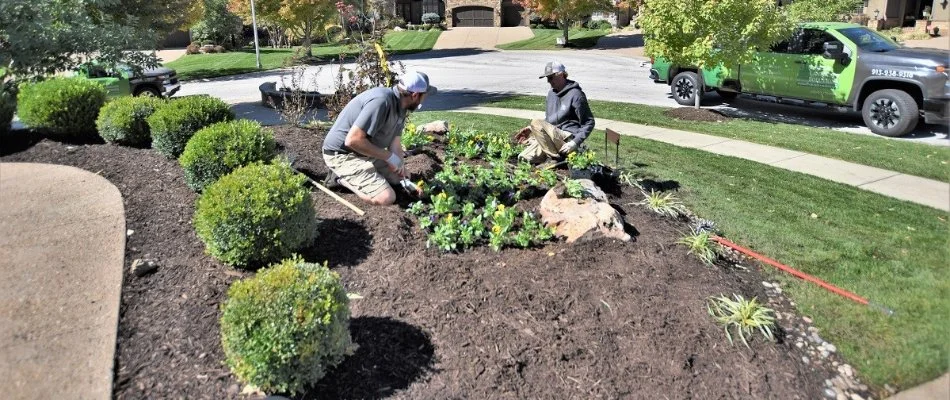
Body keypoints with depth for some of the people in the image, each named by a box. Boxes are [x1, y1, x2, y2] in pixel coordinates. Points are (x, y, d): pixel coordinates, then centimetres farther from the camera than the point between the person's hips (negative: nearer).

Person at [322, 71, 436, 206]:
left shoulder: (401, 107, 1)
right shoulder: (381, 102, -30)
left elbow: (395, 143, 5)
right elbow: (353, 140, -33)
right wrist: (389, 156, -24)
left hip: (366, 151, 10)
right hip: (342, 154, -9)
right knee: (386, 198, -20)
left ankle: (355, 174, 16)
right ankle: (341, 177, -2)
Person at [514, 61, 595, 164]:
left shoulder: (575, 95, -9)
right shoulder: (551, 93, 16)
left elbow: (589, 123, -9)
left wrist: (575, 143, -19)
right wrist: (532, 129, 10)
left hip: (568, 139, -7)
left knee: (536, 122, -27)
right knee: (523, 159, -9)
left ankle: (556, 158, -19)